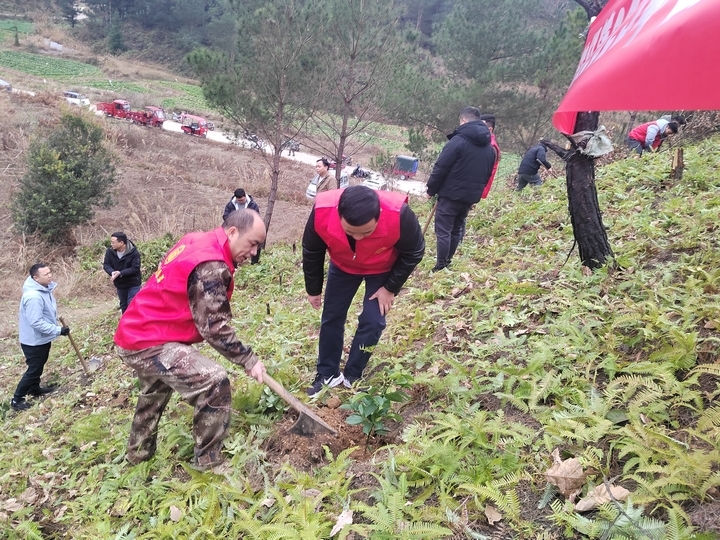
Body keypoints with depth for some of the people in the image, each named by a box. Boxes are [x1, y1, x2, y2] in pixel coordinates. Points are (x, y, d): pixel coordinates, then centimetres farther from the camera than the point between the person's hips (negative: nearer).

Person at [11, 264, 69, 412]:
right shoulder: (33, 296, -32)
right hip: (34, 340, -9)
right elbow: (36, 323, -33)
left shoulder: (44, 289, 0)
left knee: (39, 366, 25)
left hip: (42, 338, 10)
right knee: (34, 369, 2)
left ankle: (34, 388, 44)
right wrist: (58, 330, -28)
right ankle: (17, 399, 15)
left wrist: (57, 328, 17)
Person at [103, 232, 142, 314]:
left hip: (133, 284, -5)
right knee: (124, 305, 18)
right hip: (120, 284, 5)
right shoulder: (110, 251, -9)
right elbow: (106, 265, -6)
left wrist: (120, 273, -33)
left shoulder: (134, 253, -21)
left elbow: (135, 268, -23)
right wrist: (112, 272, -28)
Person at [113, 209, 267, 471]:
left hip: (136, 333, 11)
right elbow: (214, 327, -23)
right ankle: (208, 465, -7)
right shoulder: (210, 266, -24)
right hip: (150, 343, -11)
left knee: (155, 390, 33)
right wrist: (249, 360, -14)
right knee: (214, 382, -20)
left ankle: (138, 452, 54)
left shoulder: (196, 242, 5)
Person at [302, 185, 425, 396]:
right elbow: (311, 253, -15)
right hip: (343, 266, 2)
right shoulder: (321, 213, -38)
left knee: (372, 321, -5)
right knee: (331, 317, 5)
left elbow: (413, 253, -20)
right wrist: (313, 289, -3)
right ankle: (327, 375, 24)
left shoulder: (399, 215, -43)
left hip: (383, 270, -1)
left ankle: (352, 376, 16)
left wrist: (390, 288, -14)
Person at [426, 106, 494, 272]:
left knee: (443, 231, -2)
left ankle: (441, 267, -1)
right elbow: (487, 175, 17)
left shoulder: (458, 140, -14)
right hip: (470, 197, 7)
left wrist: (431, 189, -5)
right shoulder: (489, 147, 11)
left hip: (451, 195, -7)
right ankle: (447, 262, 25)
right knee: (456, 230, 18)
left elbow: (440, 168, -14)